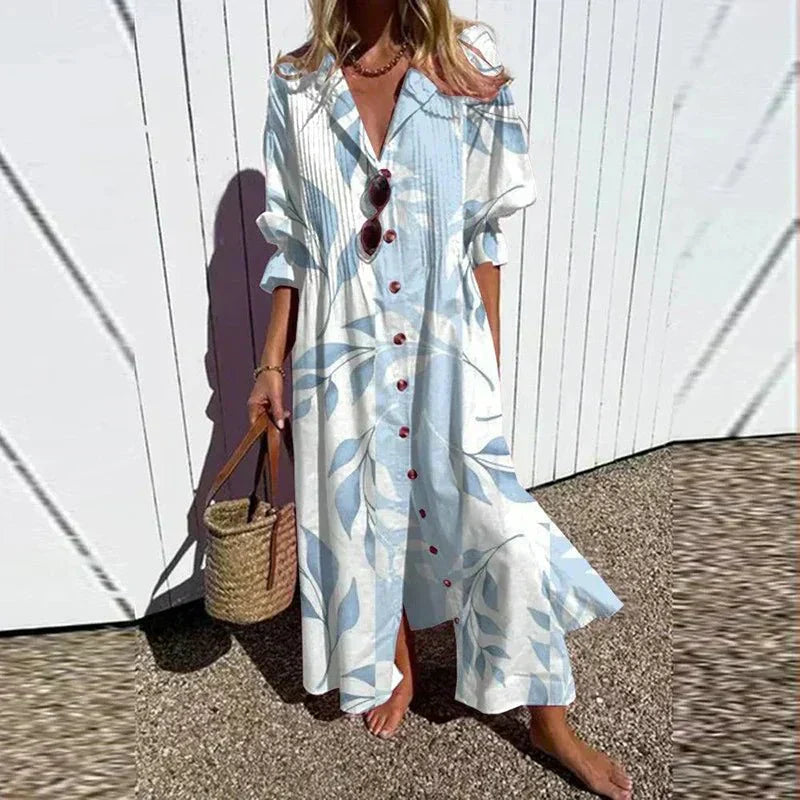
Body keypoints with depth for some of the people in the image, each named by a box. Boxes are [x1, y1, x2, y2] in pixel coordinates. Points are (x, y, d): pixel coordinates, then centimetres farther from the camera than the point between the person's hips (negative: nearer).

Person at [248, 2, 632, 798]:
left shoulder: (467, 67, 0)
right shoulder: (296, 84, 3)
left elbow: (484, 233, 1)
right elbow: (290, 244, 5)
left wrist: (489, 357, 0)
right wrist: (271, 364, 4)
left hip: (444, 351, -1)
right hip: (344, 355, 2)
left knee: (502, 529, 0)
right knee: (365, 517, 16)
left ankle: (550, 722, 26)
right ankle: (396, 664, 45)